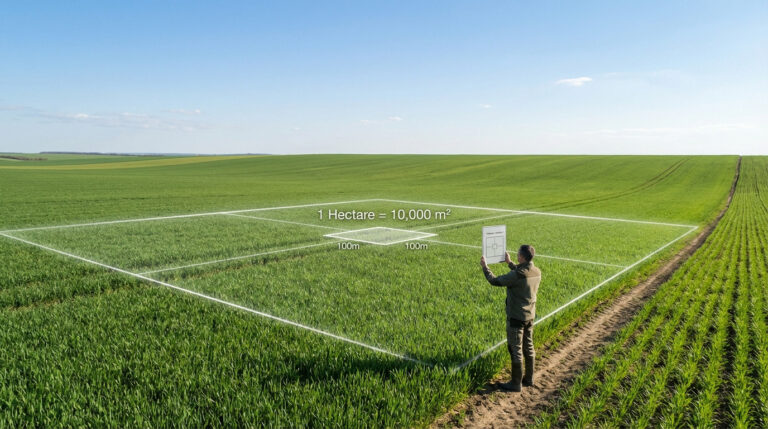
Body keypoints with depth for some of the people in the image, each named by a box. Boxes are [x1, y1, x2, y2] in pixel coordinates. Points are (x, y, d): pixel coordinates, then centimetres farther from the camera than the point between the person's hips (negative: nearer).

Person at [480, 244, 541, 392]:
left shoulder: (516, 275, -26)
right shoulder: (537, 272, -2)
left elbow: (495, 281, -16)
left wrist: (484, 266, -1)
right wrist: (510, 263, 29)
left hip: (516, 317, -7)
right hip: (530, 316, 7)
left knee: (515, 349, 4)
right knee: (528, 347, 18)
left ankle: (516, 383, 13)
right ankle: (529, 378, 31)